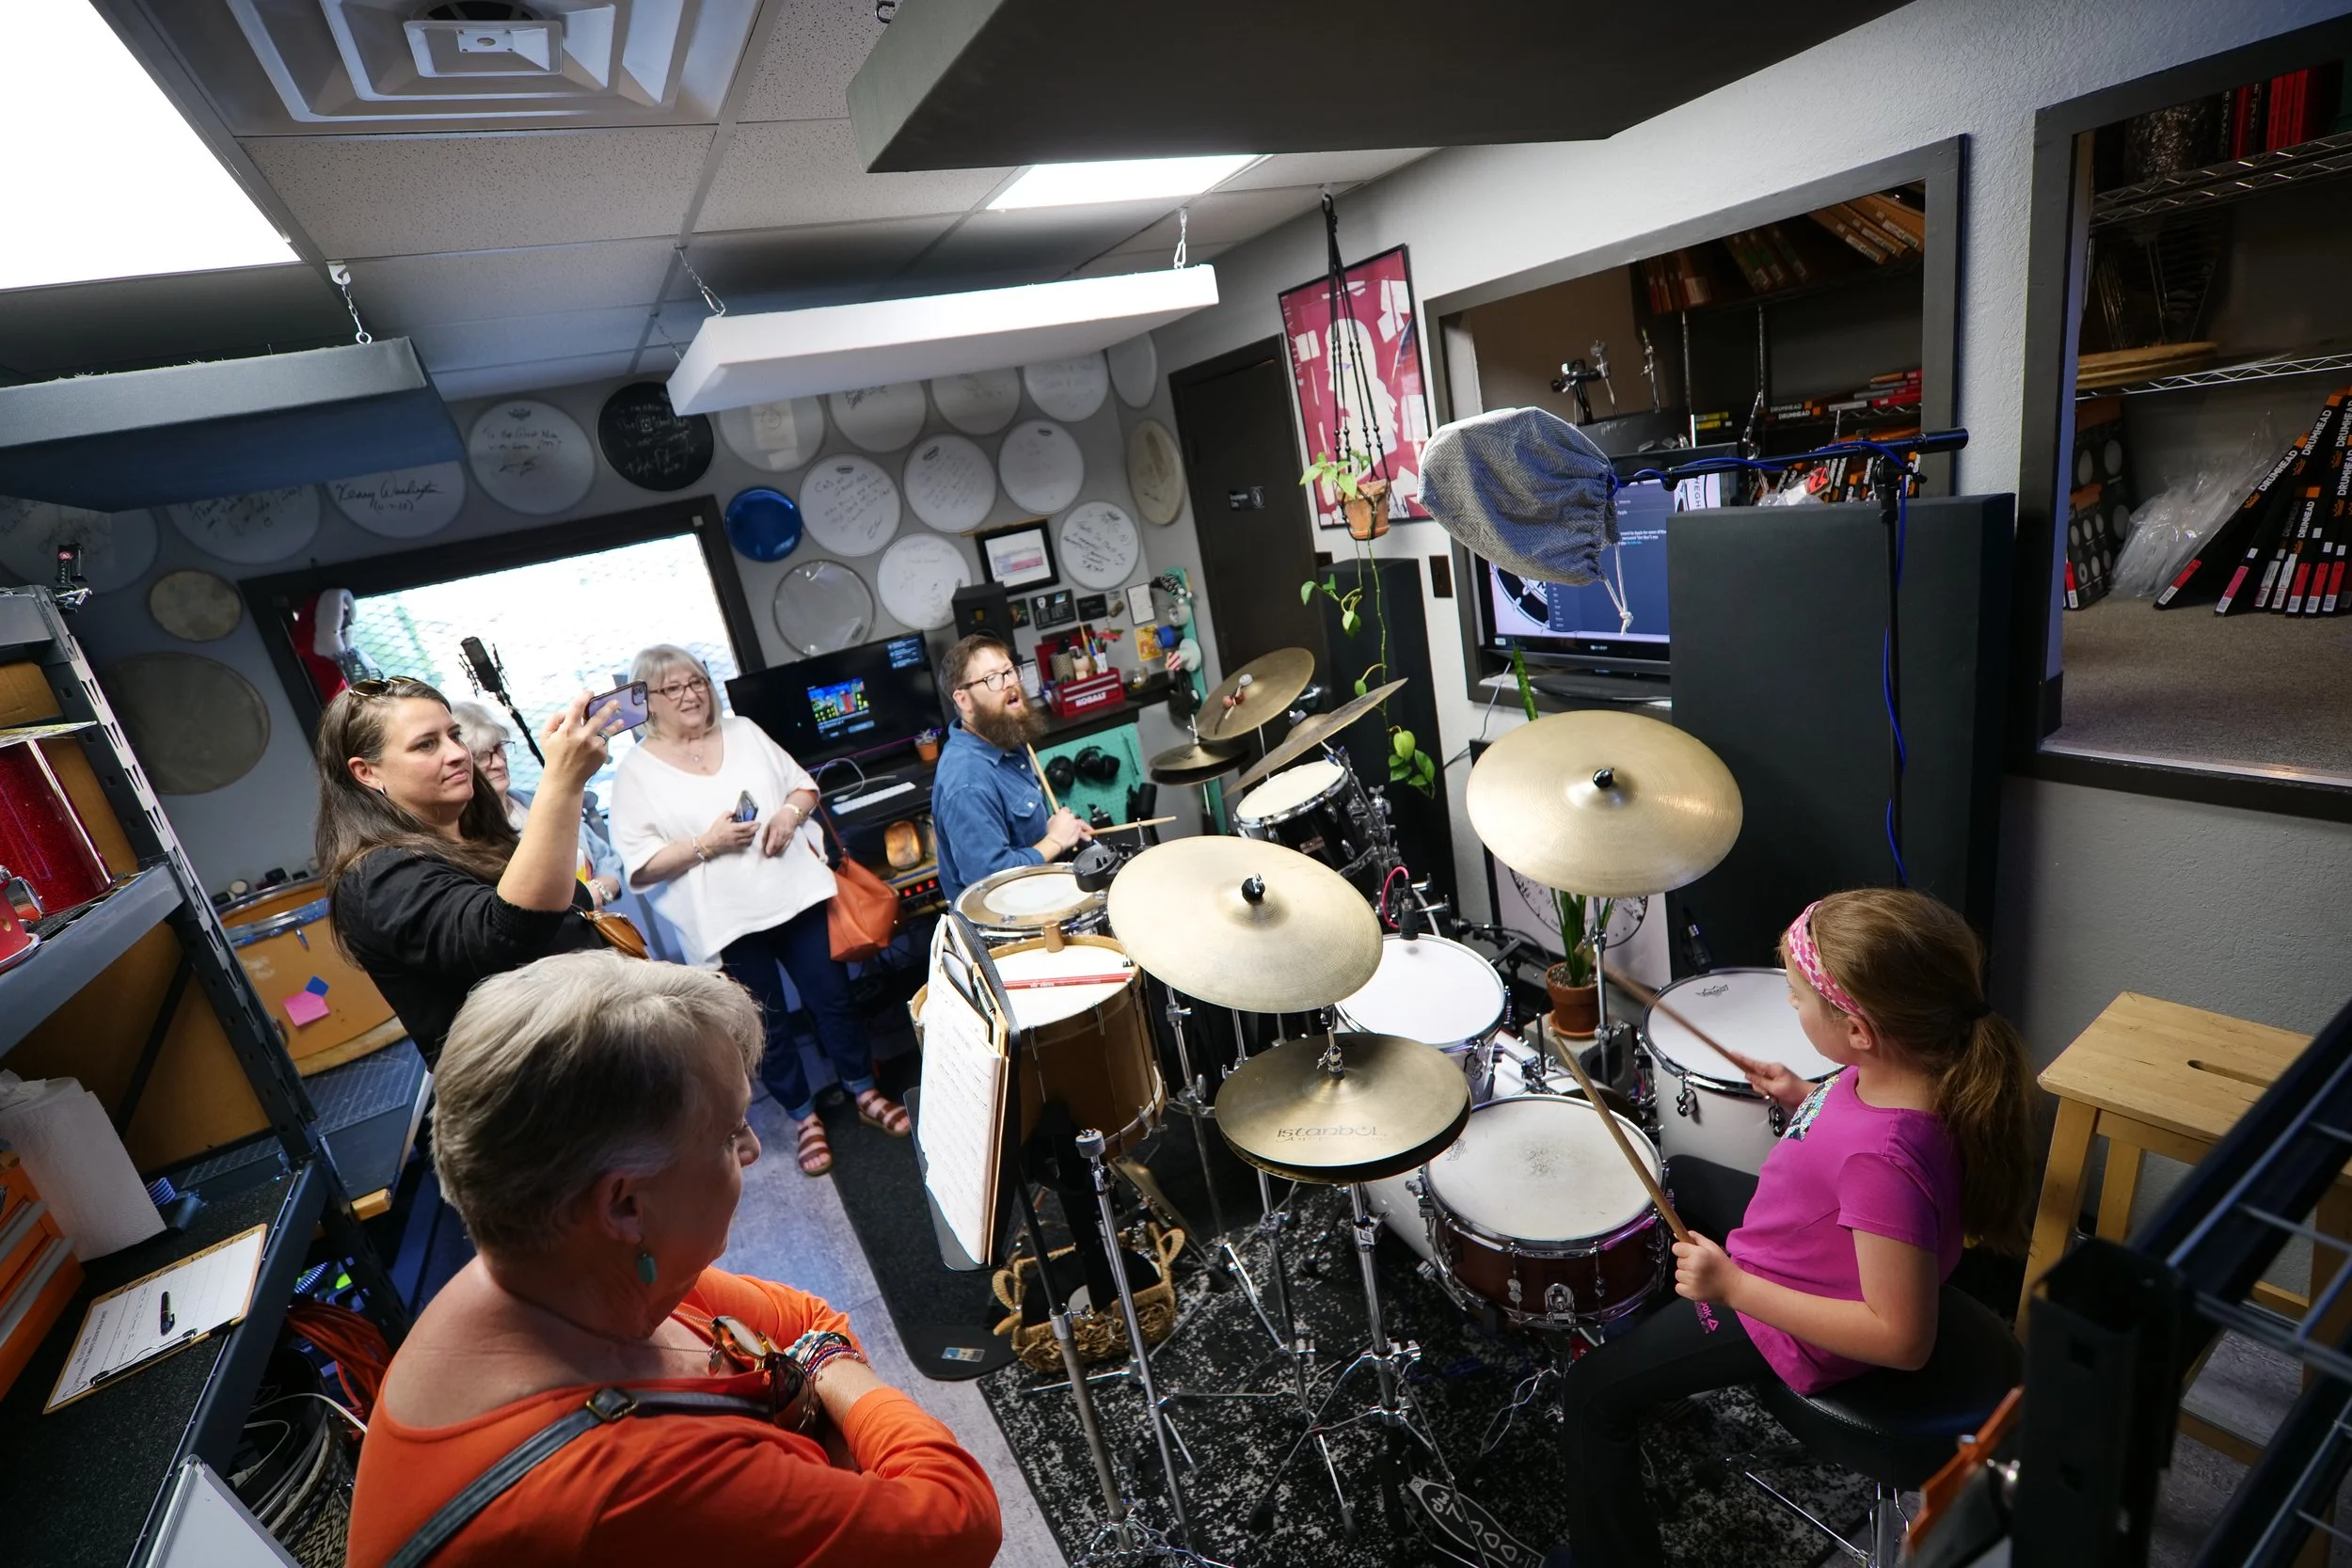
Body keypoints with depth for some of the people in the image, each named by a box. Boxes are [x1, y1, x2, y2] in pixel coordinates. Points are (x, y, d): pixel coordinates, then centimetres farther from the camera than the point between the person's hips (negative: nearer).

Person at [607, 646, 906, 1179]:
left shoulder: (743, 731, 7)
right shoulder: (637, 771, -4)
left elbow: (804, 783, 13)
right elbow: (640, 869, -8)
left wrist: (791, 811, -8)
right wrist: (706, 844, -19)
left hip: (798, 893, 3)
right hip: (728, 921, -2)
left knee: (834, 1000, 11)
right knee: (770, 1027, 10)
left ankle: (865, 1093, 30)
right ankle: (806, 1118, 30)